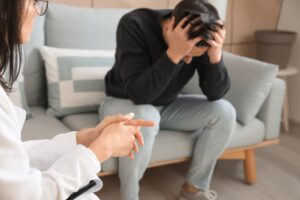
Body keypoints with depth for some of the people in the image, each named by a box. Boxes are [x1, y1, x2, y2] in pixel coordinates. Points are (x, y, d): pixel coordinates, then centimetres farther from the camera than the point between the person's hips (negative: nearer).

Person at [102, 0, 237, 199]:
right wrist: (174, 53, -46)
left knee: (224, 112, -12)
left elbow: (216, 94, -18)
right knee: (144, 120, -38)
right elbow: (138, 94, -37)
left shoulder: (200, 39, -17)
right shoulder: (135, 25, -30)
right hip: (124, 103, -4)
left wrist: (216, 55, -34)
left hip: (168, 105, 5)